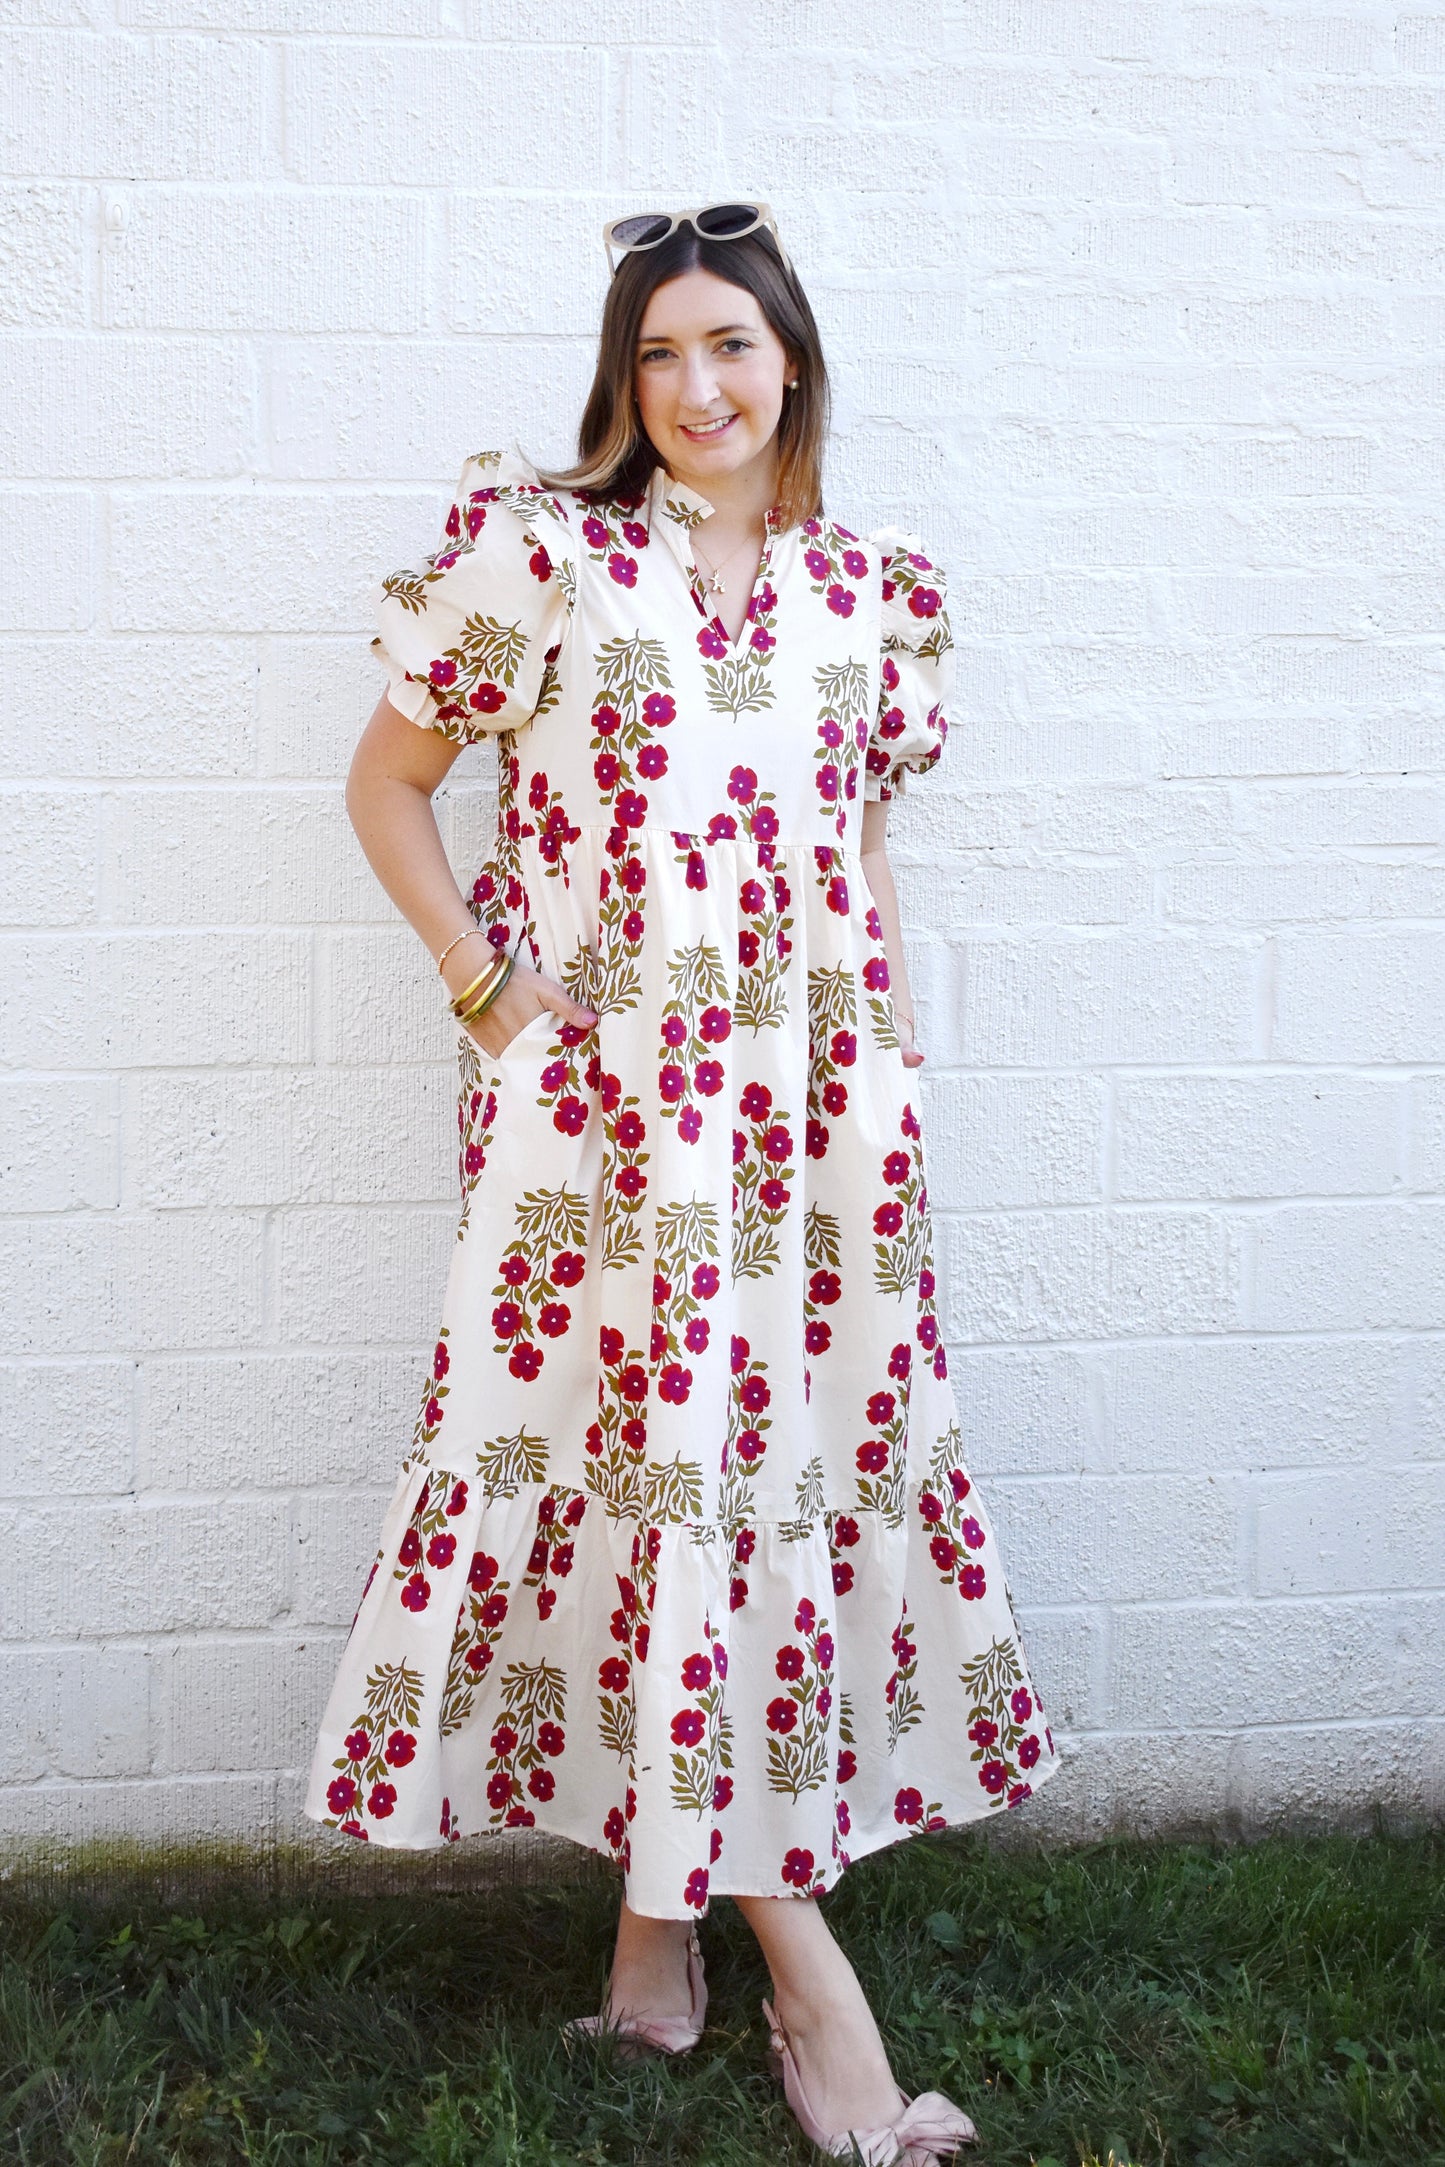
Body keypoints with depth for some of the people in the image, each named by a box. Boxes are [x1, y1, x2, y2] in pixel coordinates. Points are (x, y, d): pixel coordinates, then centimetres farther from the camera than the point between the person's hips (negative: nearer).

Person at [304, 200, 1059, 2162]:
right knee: (669, 1463, -5)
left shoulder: (870, 593, 10)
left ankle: (663, 1910, 23)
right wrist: (484, 984, -3)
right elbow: (390, 777, 6)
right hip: (603, 1094, -3)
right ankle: (802, 1964, 6)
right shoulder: (537, 550, 0)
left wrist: (899, 1070, 11)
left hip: (816, 1095, 4)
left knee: (784, 1455, 5)